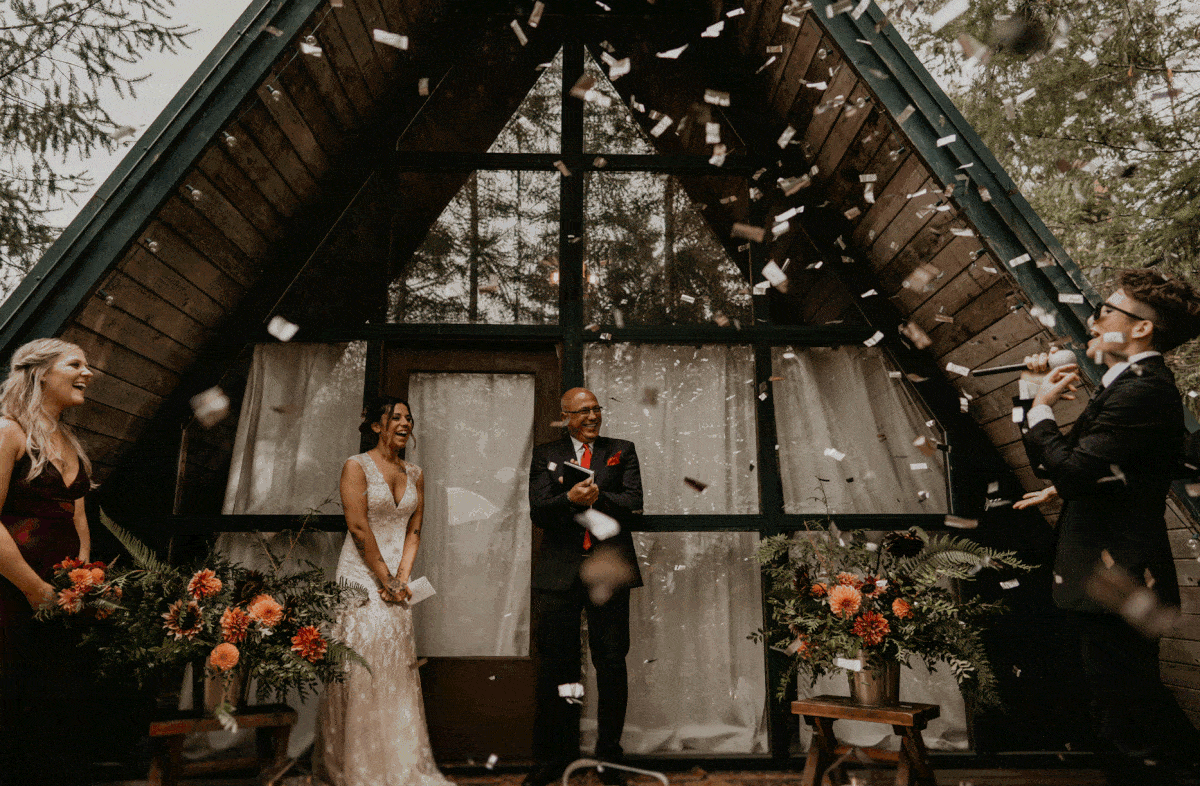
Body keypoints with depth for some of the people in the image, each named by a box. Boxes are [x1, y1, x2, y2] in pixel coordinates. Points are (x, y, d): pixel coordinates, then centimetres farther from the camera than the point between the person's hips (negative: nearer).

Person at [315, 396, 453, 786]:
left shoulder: (415, 474, 11)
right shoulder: (357, 466, -6)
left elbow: (414, 530, 8)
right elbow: (359, 528, -12)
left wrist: (402, 578, -5)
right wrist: (385, 579, -12)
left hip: (398, 578, 5)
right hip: (361, 575, -5)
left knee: (398, 666, 7)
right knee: (363, 664, -5)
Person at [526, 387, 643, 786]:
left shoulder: (622, 451, 11)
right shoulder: (545, 454, 10)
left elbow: (633, 503, -1)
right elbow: (538, 512, -2)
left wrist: (596, 497, -15)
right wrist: (570, 499, -19)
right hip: (559, 572, 0)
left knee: (611, 663, 5)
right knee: (556, 665, 6)